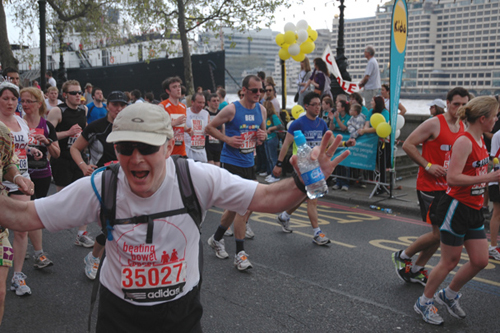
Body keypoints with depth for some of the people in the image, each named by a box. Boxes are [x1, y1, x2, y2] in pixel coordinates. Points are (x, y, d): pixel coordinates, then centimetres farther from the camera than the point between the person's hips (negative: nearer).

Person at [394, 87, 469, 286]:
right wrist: (428, 166, -18)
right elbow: (408, 145, -12)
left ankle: (416, 270, 24)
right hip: (430, 186, -7)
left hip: (449, 187, 8)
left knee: (442, 233, 9)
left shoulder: (464, 128, 11)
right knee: (438, 233, -8)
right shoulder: (434, 124, -11)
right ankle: (402, 256, 14)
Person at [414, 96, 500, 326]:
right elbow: (453, 178, -27)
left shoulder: (480, 140, 9)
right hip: (456, 207, -9)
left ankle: (449, 295, 31)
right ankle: (424, 302, 21)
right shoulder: (464, 142, -19)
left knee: (480, 260, 10)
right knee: (450, 262, 2)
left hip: (473, 210, 9)